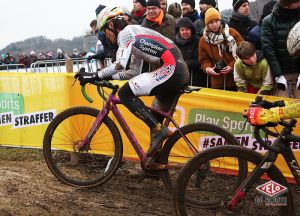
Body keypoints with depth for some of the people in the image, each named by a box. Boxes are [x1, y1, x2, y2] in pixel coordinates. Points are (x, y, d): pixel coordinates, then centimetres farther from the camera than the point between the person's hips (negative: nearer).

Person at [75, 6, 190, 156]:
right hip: (181, 72, 10)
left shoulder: (126, 32, -2)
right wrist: (108, 76, 24)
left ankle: (158, 129, -12)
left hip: (171, 69, -10)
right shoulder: (135, 35, 27)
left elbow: (120, 64, -17)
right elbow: (134, 72, 28)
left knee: (125, 93, -12)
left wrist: (95, 76, -9)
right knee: (155, 116, 19)